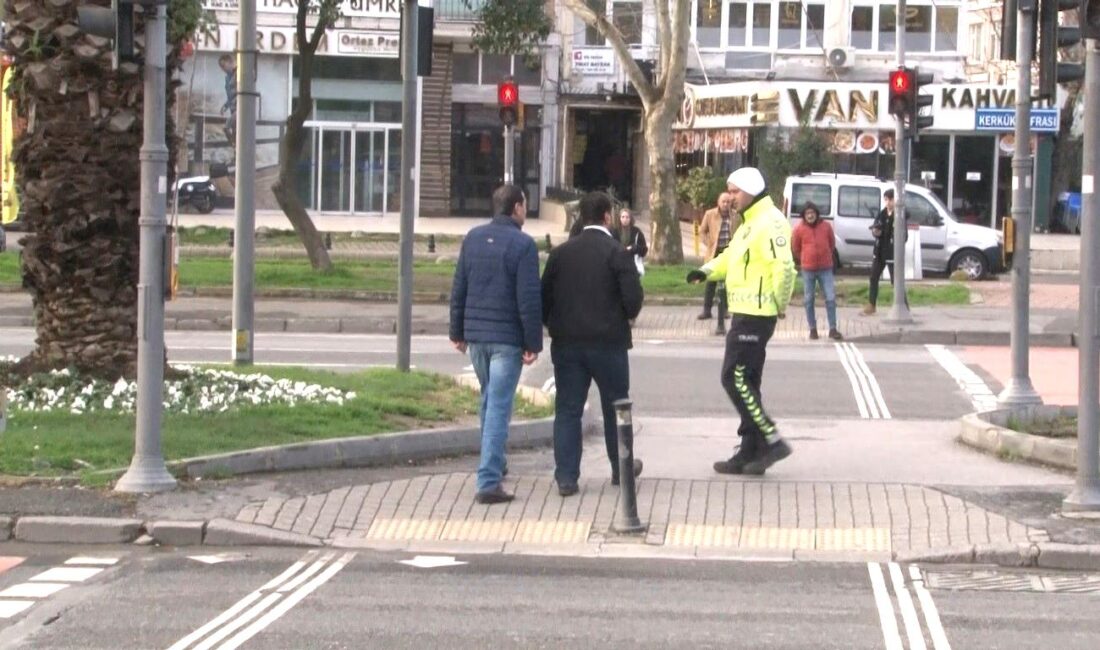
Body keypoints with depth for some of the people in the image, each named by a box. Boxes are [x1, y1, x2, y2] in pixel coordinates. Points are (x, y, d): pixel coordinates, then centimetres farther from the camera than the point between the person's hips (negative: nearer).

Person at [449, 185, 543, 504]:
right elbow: (529, 298, -15)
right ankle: (489, 481, -10)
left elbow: (458, 289, 9)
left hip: (476, 334, 6)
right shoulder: (522, 244, -12)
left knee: (489, 399, 23)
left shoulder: (473, 238, 6)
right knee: (499, 407, -5)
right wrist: (533, 343, -10)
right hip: (507, 338, -6)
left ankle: (494, 463, 37)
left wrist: (458, 331, 17)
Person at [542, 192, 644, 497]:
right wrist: (626, 317, 7)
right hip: (608, 342, -3)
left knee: (567, 409, 4)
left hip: (566, 343, 3)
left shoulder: (560, 253, 3)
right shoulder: (617, 254, -9)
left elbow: (544, 297, 2)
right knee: (615, 406, 14)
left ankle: (566, 477, -1)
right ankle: (621, 468, 28)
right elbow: (633, 299, -14)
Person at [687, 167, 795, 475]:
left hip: (755, 315, -11)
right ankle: (751, 453, 18)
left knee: (736, 379, -10)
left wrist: (780, 305, -18)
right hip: (744, 312, 11)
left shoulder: (770, 222, -17)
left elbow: (784, 266, -26)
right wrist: (707, 271, 4)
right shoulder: (750, 223, 18)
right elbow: (731, 256, 23)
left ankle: (772, 441, -7)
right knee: (745, 382, 13)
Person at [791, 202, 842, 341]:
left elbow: (832, 244, 14)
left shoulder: (826, 226, -1)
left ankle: (833, 329, 2)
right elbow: (795, 249, 10)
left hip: (826, 268, 0)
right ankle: (812, 329, 15)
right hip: (808, 270, 0)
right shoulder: (799, 229, -4)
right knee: (809, 299, 5)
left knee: (831, 298, -3)